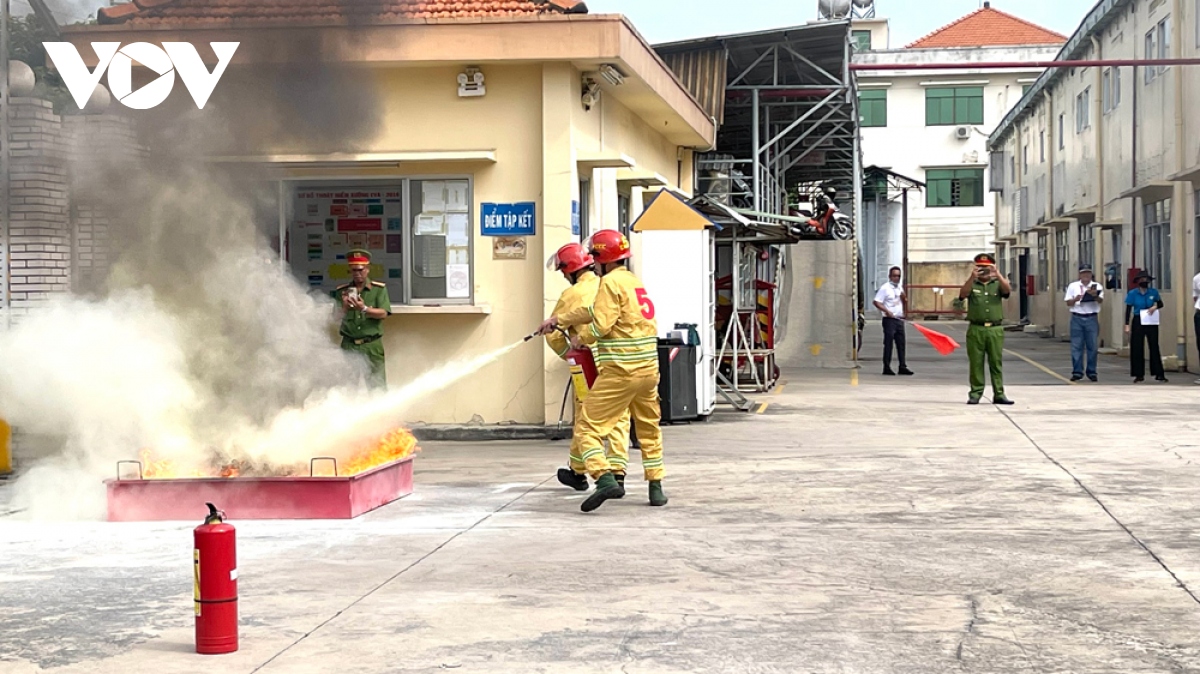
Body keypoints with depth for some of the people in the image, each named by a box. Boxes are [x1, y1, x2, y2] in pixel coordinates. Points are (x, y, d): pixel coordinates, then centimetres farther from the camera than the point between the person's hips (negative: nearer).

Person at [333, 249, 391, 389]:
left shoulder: (379, 289, 4)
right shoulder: (342, 291, 10)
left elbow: (383, 313, -7)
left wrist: (364, 309, -22)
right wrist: (344, 307, -14)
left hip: (372, 346, -1)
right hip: (349, 346, 2)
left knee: (376, 383, -5)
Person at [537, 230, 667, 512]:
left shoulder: (611, 282, -8)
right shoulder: (635, 281, 17)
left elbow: (601, 323, -17)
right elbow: (595, 310, 24)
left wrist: (581, 338, 4)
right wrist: (559, 320, 26)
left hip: (620, 371, -8)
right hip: (649, 369, 8)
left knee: (589, 427, -5)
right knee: (649, 430, 21)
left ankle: (604, 478, -23)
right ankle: (656, 487, 22)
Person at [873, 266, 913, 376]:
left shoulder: (900, 288, 16)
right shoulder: (885, 288, -6)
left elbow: (905, 304, 22)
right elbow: (876, 302, -13)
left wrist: (904, 298, 1)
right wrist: (887, 311, -23)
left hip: (899, 319, 7)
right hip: (889, 320, -7)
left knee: (901, 344, 6)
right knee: (888, 344, -4)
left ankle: (903, 367, 10)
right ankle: (887, 367, -1)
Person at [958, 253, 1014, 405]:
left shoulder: (997, 284, 11)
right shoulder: (972, 284, 9)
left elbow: (1008, 291, -10)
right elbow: (962, 294, -11)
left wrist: (998, 275, -24)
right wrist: (972, 277, -25)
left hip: (995, 329, 1)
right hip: (976, 329, 0)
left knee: (996, 363, 1)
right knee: (976, 363, 1)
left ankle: (999, 394, 3)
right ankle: (975, 394, 5)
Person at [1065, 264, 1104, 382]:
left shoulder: (1097, 286, 6)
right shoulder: (1073, 286, 9)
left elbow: (1100, 300, -9)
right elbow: (1068, 303, 6)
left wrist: (1095, 296, -32)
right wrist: (1076, 299, -15)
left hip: (1092, 318, 0)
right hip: (1077, 318, 0)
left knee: (1093, 346, 2)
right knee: (1077, 346, 0)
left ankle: (1091, 372, 9)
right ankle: (1077, 372, 4)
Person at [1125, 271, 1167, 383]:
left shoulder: (1153, 292, 1)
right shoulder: (1132, 294, -3)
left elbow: (1160, 303, 13)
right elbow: (1128, 310, -1)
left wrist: (1155, 307, -10)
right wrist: (1127, 325, -7)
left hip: (1151, 322, 1)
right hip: (1138, 322, -1)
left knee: (1154, 347, 3)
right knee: (1137, 348, 1)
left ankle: (1159, 374, 8)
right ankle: (1139, 375, 9)